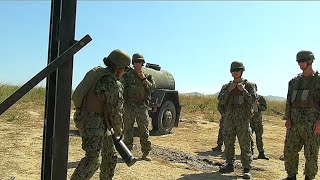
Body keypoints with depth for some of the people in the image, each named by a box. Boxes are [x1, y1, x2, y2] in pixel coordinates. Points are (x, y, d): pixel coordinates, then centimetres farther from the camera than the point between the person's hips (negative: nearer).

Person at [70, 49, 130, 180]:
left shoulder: (96, 71, 6)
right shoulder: (114, 85, -20)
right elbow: (116, 112, -15)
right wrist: (118, 131, 3)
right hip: (93, 123, -10)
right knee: (92, 160, -7)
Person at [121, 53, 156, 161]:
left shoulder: (148, 76, 8)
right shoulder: (127, 75, 6)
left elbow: (152, 88, -5)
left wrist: (144, 79, -14)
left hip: (142, 107, 0)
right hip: (129, 106, 0)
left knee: (144, 131, 3)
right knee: (128, 130, 6)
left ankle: (145, 153, 11)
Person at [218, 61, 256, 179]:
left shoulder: (248, 85, 2)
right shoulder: (226, 86, 10)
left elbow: (253, 100, -8)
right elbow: (221, 101, -1)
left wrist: (243, 90, -15)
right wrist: (229, 90, -9)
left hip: (243, 119, -3)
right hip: (229, 119, 4)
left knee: (245, 145, -2)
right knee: (228, 143, 10)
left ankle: (246, 169, 5)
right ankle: (230, 165, 23)